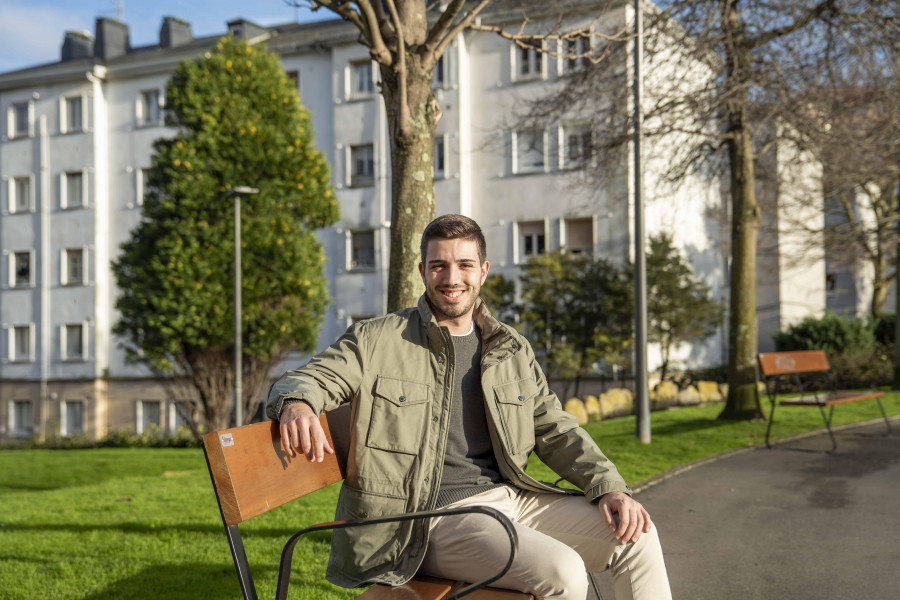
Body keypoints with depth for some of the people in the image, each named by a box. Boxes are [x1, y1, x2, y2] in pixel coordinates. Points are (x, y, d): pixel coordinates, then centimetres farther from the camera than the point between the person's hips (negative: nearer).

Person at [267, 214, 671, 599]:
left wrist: (608, 486, 0)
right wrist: (297, 404, -28)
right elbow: (306, 379, -1)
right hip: (434, 517, -5)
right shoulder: (376, 342, 2)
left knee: (637, 536, -9)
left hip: (510, 498, 6)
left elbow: (555, 430, 16)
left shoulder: (513, 350, 15)